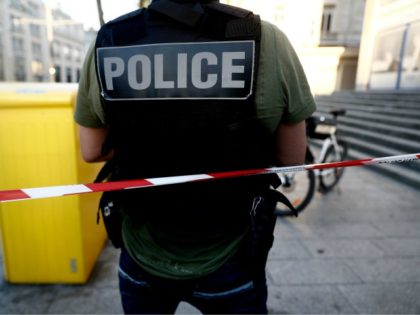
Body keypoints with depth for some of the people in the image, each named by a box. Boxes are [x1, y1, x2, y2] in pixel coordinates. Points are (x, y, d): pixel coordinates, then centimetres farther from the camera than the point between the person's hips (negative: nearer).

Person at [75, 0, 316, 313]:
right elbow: (293, 157, -8)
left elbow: (92, 151, -1)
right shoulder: (267, 41, -19)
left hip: (143, 257, 3)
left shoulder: (106, 41, -11)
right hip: (228, 262, -1)